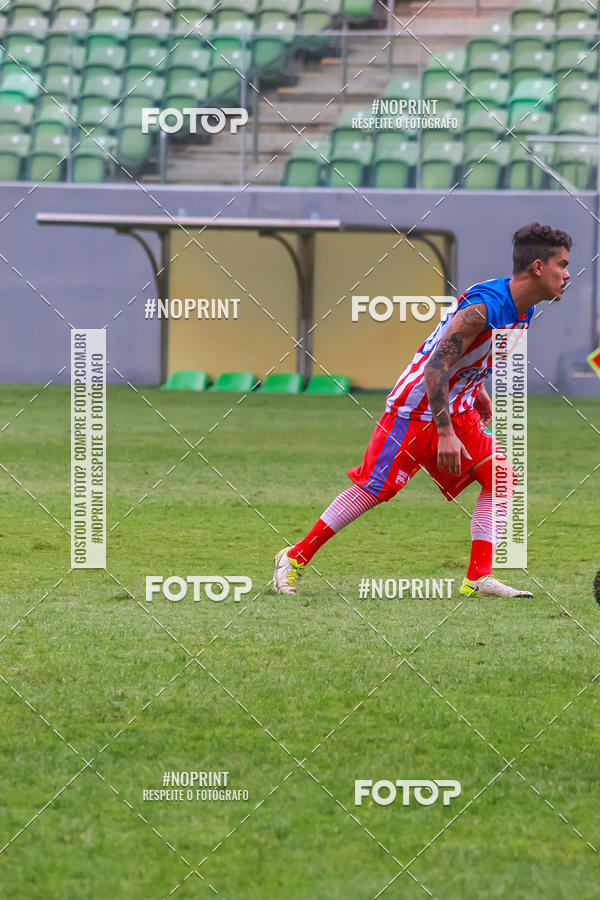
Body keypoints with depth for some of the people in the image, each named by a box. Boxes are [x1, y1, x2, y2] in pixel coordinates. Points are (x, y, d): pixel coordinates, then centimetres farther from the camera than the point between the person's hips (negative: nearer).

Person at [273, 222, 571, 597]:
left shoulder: (523, 310, 0)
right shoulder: (483, 306, -29)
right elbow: (436, 367, -30)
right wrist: (444, 433, -31)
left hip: (457, 409, 9)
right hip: (417, 407, -9)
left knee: (502, 479, -4)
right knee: (373, 489, -3)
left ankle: (478, 578, -4)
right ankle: (296, 557, 11)